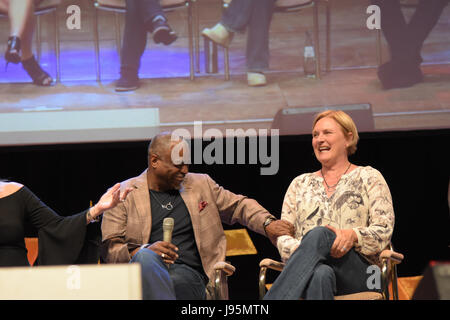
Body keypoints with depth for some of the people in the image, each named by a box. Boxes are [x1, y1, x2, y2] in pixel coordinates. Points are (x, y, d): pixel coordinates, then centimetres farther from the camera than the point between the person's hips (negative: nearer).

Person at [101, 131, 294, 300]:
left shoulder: (201, 184, 24)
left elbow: (238, 205, 31)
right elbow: (108, 248, 4)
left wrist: (268, 224, 11)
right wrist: (142, 251, -15)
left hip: (189, 276, 1)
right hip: (144, 270, -1)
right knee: (146, 257, -41)